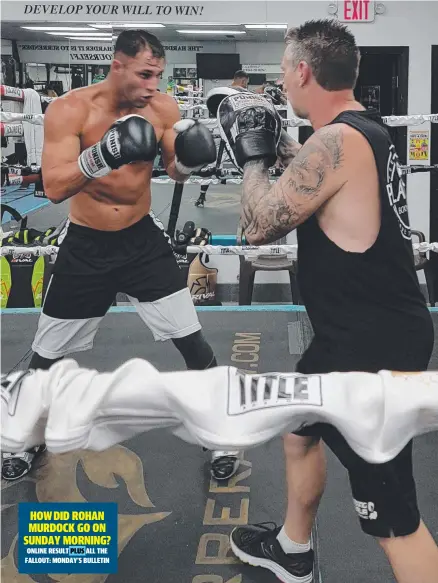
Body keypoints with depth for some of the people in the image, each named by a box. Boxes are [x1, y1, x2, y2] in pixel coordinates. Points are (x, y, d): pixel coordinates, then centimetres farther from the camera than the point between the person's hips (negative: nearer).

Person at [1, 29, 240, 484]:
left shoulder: (162, 108, -8)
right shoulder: (69, 110, -17)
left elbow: (176, 173, 1)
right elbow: (54, 188, -24)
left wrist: (187, 159, -23)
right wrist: (101, 155, -41)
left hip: (142, 239, 2)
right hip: (85, 246, -1)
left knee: (192, 341, -2)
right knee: (46, 355, 10)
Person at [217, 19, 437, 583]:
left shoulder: (338, 141, -23)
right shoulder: (363, 130, 7)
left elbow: (259, 225, -15)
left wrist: (253, 155, -1)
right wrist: (276, 142, 20)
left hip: (375, 347, -11)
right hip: (368, 331, 11)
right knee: (299, 426, 28)